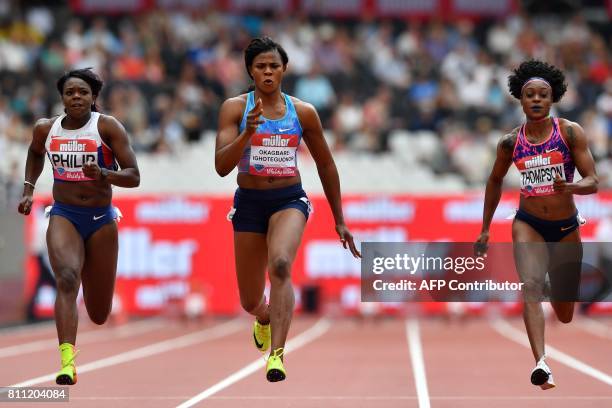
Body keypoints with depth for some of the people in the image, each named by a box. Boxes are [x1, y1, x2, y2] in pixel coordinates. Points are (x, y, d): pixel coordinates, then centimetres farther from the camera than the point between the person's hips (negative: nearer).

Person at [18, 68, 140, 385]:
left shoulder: (107, 127, -10)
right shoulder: (45, 129, 0)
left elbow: (133, 177, -13)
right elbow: (35, 154, 25)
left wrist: (103, 174, -30)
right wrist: (28, 189, 16)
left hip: (101, 219, -1)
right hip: (64, 216, 1)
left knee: (99, 315, 9)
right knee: (66, 278, -30)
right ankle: (67, 360, -38)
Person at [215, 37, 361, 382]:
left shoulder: (303, 113, 2)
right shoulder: (235, 108, -4)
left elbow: (326, 165, 13)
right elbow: (222, 166, -13)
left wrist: (339, 221, 15)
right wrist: (248, 132, -30)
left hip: (290, 201, -1)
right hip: (249, 202, 1)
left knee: (280, 266, -32)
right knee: (251, 302, 9)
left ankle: (277, 354, -37)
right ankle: (265, 319, 48)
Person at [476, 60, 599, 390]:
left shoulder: (570, 132, -9)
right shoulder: (511, 142, -2)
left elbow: (593, 182, -11)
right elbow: (495, 181, 15)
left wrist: (570, 188, -33)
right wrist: (485, 229, 17)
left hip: (566, 227, 0)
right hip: (528, 225, 0)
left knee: (565, 315, 11)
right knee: (531, 285, -27)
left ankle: (557, 291, 51)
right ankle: (541, 363, -39)